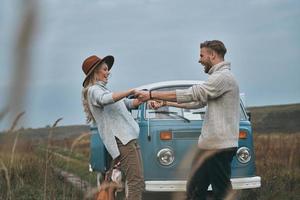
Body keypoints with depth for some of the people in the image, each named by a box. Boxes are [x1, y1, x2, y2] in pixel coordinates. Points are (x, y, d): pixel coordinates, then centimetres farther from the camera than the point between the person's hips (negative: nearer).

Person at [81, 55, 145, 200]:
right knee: (136, 183, -17)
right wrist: (130, 91, -26)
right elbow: (105, 99, -26)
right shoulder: (94, 90, -2)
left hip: (129, 139, 10)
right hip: (121, 140, -10)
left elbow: (129, 104, 29)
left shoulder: (103, 89, 26)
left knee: (138, 184, 5)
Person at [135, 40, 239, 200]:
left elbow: (191, 94, -18)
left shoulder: (223, 76, -13)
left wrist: (152, 95, -14)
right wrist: (165, 103, 20)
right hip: (209, 145, 10)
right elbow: (197, 102, 24)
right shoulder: (218, 77, 21)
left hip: (219, 146, -10)